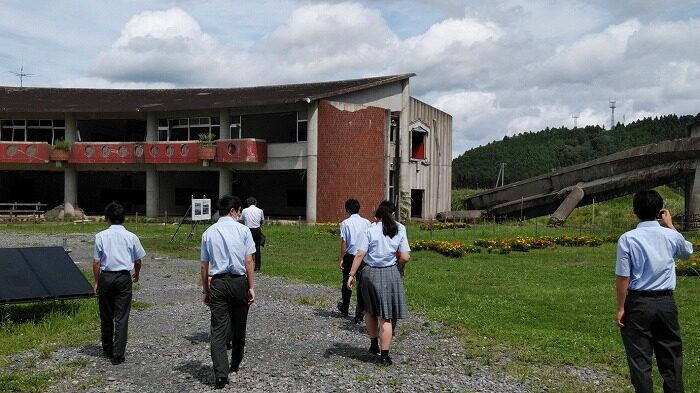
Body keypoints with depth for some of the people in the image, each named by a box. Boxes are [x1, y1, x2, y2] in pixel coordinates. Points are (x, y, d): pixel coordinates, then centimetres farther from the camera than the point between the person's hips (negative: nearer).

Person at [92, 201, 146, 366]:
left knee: (106, 316, 15)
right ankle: (118, 355, 0)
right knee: (121, 318, 2)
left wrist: (97, 282, 8)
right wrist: (136, 275, 27)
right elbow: (138, 261, 7)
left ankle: (107, 350, 29)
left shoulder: (101, 236, -4)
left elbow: (96, 262, -3)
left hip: (106, 277, 0)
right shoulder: (131, 237, -2)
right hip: (124, 278, 0)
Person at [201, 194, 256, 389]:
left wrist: (206, 290, 14)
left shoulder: (208, 233, 5)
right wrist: (251, 287, 0)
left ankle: (221, 374, -7)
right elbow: (248, 262, -6)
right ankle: (235, 364, 35)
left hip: (217, 283, 1)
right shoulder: (242, 230, -3)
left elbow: (204, 266, 6)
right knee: (238, 326, 17)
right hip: (239, 281, -1)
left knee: (218, 329, 1)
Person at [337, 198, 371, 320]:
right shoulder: (366, 222, 1)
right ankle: (359, 313, 3)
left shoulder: (345, 223, -6)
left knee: (347, 283, 17)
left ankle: (345, 309, 34)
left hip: (350, 256, -1)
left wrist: (341, 259, 0)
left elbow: (343, 242, -7)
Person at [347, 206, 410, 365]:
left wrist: (351, 275, -7)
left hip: (370, 273, 0)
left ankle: (374, 345, 31)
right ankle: (384, 355, 4)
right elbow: (405, 257, -2)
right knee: (386, 317, 4)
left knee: (370, 310, 22)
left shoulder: (370, 231, -1)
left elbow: (360, 255, -9)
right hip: (390, 274, 1)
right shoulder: (399, 233, 4)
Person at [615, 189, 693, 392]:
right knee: (671, 356, 14)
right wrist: (670, 225, 31)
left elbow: (623, 277, -12)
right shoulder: (671, 236, 0)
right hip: (666, 302, 4)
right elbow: (687, 251, 25)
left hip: (639, 303, -3)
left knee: (640, 359, 4)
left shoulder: (628, 238, -11)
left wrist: (620, 308, -3)